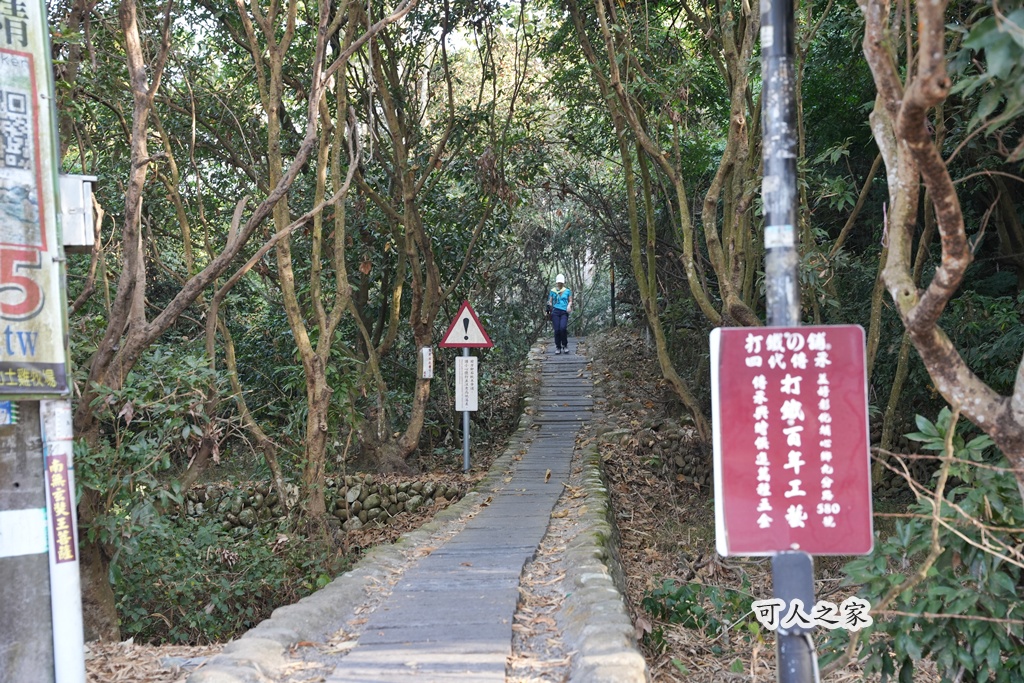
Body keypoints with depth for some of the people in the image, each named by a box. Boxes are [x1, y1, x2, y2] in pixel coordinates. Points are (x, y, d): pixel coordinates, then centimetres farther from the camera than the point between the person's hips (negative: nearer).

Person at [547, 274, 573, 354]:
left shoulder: (568, 291, 13)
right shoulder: (552, 291, 13)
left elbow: (570, 301, 16)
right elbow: (550, 301, 14)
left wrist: (569, 306, -5)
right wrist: (549, 305, -9)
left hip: (564, 312, -1)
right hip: (555, 312, 1)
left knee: (563, 328, -20)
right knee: (557, 329, -8)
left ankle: (565, 345, -3)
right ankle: (558, 347, 4)